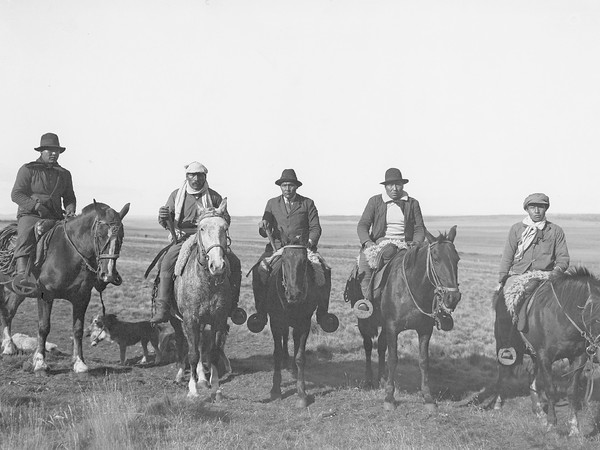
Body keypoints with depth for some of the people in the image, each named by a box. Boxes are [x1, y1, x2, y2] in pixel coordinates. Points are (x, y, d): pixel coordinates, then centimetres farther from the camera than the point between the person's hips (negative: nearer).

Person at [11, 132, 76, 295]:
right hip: (29, 215, -4)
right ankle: (21, 275, -54)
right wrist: (37, 205, -18)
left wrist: (70, 209, -1)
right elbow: (16, 194, -4)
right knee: (26, 236, -36)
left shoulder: (64, 174, 17)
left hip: (55, 218, 5)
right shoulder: (28, 170, 3)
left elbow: (69, 198, 24)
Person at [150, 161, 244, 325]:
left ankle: (232, 305, -10)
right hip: (183, 240, -1)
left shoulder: (214, 196, 8)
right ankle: (162, 308, -29)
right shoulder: (176, 195, 10)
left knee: (234, 262, -20)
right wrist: (163, 218, -15)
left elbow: (226, 219, 14)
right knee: (167, 263, -29)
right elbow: (166, 224, 10)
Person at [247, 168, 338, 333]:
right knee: (259, 270, -26)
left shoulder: (307, 203, 12)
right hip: (277, 247, 1)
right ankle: (261, 312, -15)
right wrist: (263, 227, -8)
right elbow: (265, 233, 16)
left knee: (324, 270, -25)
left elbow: (315, 228, 8)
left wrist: (310, 243, -11)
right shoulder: (272, 204, 15)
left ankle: (322, 312, -14)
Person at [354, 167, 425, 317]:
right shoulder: (374, 201, 9)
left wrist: (416, 243, -12)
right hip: (379, 243, -1)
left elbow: (420, 228, 9)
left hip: (405, 245, 1)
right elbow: (362, 225, 3)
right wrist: (367, 242, -17)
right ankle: (367, 298, -34)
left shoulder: (412, 203, 12)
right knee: (364, 258, -32)